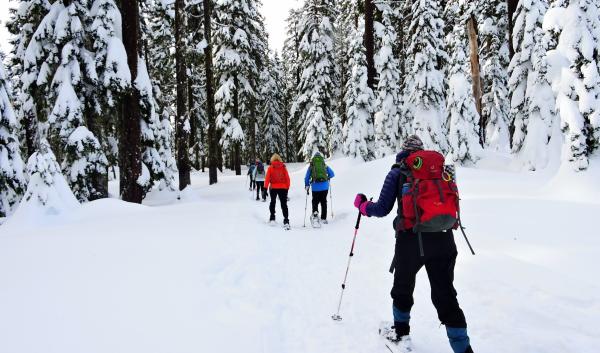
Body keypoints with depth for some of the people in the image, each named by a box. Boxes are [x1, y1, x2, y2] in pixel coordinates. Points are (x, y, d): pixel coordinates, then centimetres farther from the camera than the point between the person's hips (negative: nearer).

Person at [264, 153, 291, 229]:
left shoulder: (270, 168, 0)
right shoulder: (283, 167, 4)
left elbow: (267, 178, -5)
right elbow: (287, 178, 4)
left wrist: (266, 187, -2)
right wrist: (287, 187, 11)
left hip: (273, 188, 0)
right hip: (283, 188, 0)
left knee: (272, 202, 20)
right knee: (284, 204, -1)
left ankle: (272, 218, 22)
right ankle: (286, 220, -14)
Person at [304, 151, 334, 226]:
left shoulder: (311, 167, 8)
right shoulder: (325, 165, 10)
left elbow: (306, 178, 7)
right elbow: (332, 174, 13)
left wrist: (307, 187, 14)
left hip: (315, 187, -1)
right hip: (324, 186, 1)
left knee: (315, 202, 7)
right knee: (323, 202, 12)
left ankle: (315, 213, -20)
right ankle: (323, 219, 15)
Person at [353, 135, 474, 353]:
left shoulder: (398, 172, 4)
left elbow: (382, 209, 0)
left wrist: (362, 205, 18)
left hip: (411, 239, -2)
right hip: (443, 238, 2)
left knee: (403, 286, 22)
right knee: (445, 294, 9)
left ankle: (401, 332, 38)